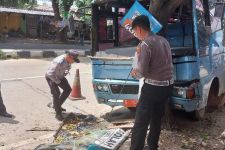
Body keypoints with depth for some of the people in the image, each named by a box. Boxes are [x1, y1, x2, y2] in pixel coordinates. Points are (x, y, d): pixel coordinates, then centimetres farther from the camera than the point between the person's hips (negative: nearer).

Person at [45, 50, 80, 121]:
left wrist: (65, 73, -2)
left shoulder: (68, 60, -12)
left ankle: (57, 105, 20)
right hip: (51, 77, -8)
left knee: (68, 89, 6)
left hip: (60, 76, 8)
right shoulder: (58, 62, -38)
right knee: (56, 93, -15)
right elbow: (50, 74, -35)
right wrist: (57, 81, -23)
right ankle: (58, 113, -3)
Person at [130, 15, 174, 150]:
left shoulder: (146, 44, -15)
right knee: (157, 119, 19)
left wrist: (136, 73, 5)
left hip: (153, 87, -8)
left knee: (141, 122, -3)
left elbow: (143, 71, -17)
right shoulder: (163, 40, 11)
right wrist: (140, 71, 17)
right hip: (168, 86, 8)